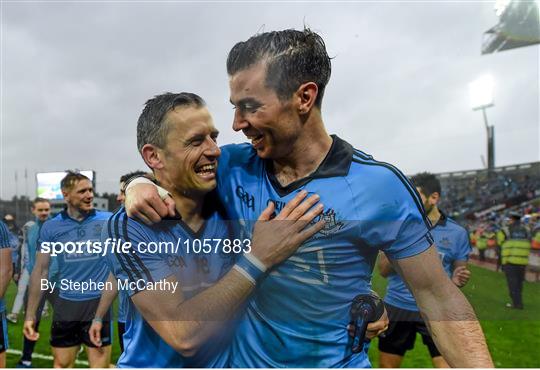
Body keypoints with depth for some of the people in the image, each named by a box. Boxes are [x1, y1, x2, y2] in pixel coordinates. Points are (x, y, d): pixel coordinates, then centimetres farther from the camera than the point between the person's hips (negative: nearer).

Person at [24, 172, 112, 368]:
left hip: (98, 302, -2)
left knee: (100, 365, 8)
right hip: (66, 304, 2)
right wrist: (30, 313, 4)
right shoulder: (51, 227, 0)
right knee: (61, 364, 16)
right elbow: (40, 270, 4)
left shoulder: (108, 220, -5)